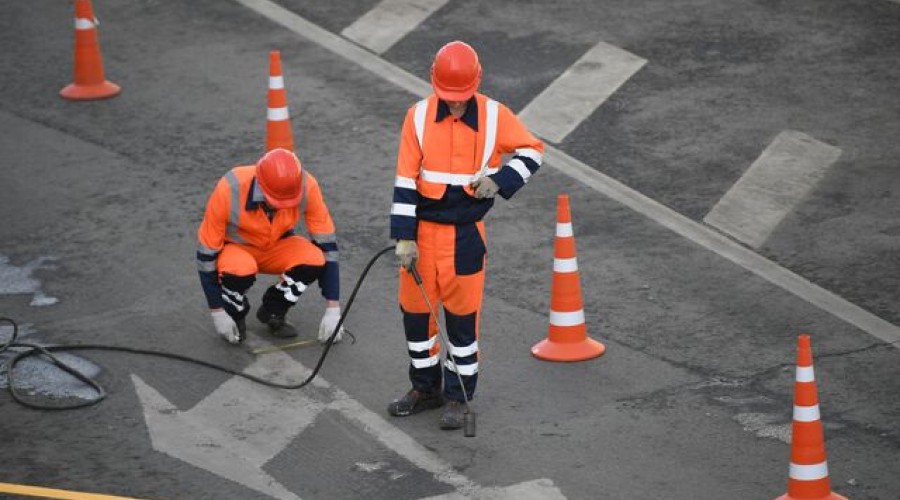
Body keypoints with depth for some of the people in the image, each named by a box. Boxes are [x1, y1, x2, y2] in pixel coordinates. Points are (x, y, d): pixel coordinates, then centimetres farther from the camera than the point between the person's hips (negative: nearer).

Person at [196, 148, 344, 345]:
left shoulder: (306, 187, -28)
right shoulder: (229, 190, -33)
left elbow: (327, 245, -17)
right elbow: (206, 252, -21)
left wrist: (333, 309, -18)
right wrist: (217, 313, -18)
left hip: (277, 247, 2)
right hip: (236, 248, -2)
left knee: (314, 260, -28)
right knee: (240, 271, -37)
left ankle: (273, 312, 0)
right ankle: (235, 314, -2)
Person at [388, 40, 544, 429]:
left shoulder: (494, 116, -7)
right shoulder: (419, 116, -6)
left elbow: (532, 150, 6)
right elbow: (405, 181, -5)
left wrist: (499, 180, -12)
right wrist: (404, 237, -8)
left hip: (466, 233, -2)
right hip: (423, 227, 2)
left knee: (462, 314, 1)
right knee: (415, 308, 8)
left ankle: (457, 396, 14)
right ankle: (425, 388, 26)